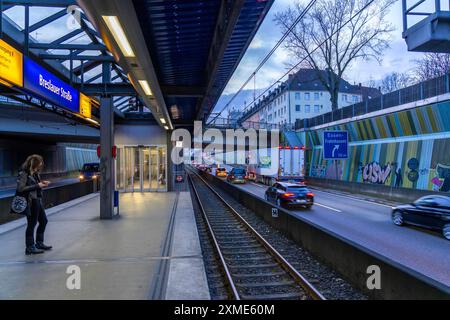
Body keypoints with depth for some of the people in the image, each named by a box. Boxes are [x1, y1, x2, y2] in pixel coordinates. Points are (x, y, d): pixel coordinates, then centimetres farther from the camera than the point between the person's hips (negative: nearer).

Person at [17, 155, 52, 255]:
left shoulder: (34, 173, 9)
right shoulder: (24, 173, -14)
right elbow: (20, 188, -20)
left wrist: (42, 183, 0)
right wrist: (37, 186, -21)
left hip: (38, 200, 9)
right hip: (31, 202, -9)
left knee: (43, 221, 16)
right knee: (31, 224, 0)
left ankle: (39, 243, 30)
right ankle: (30, 248, 12)